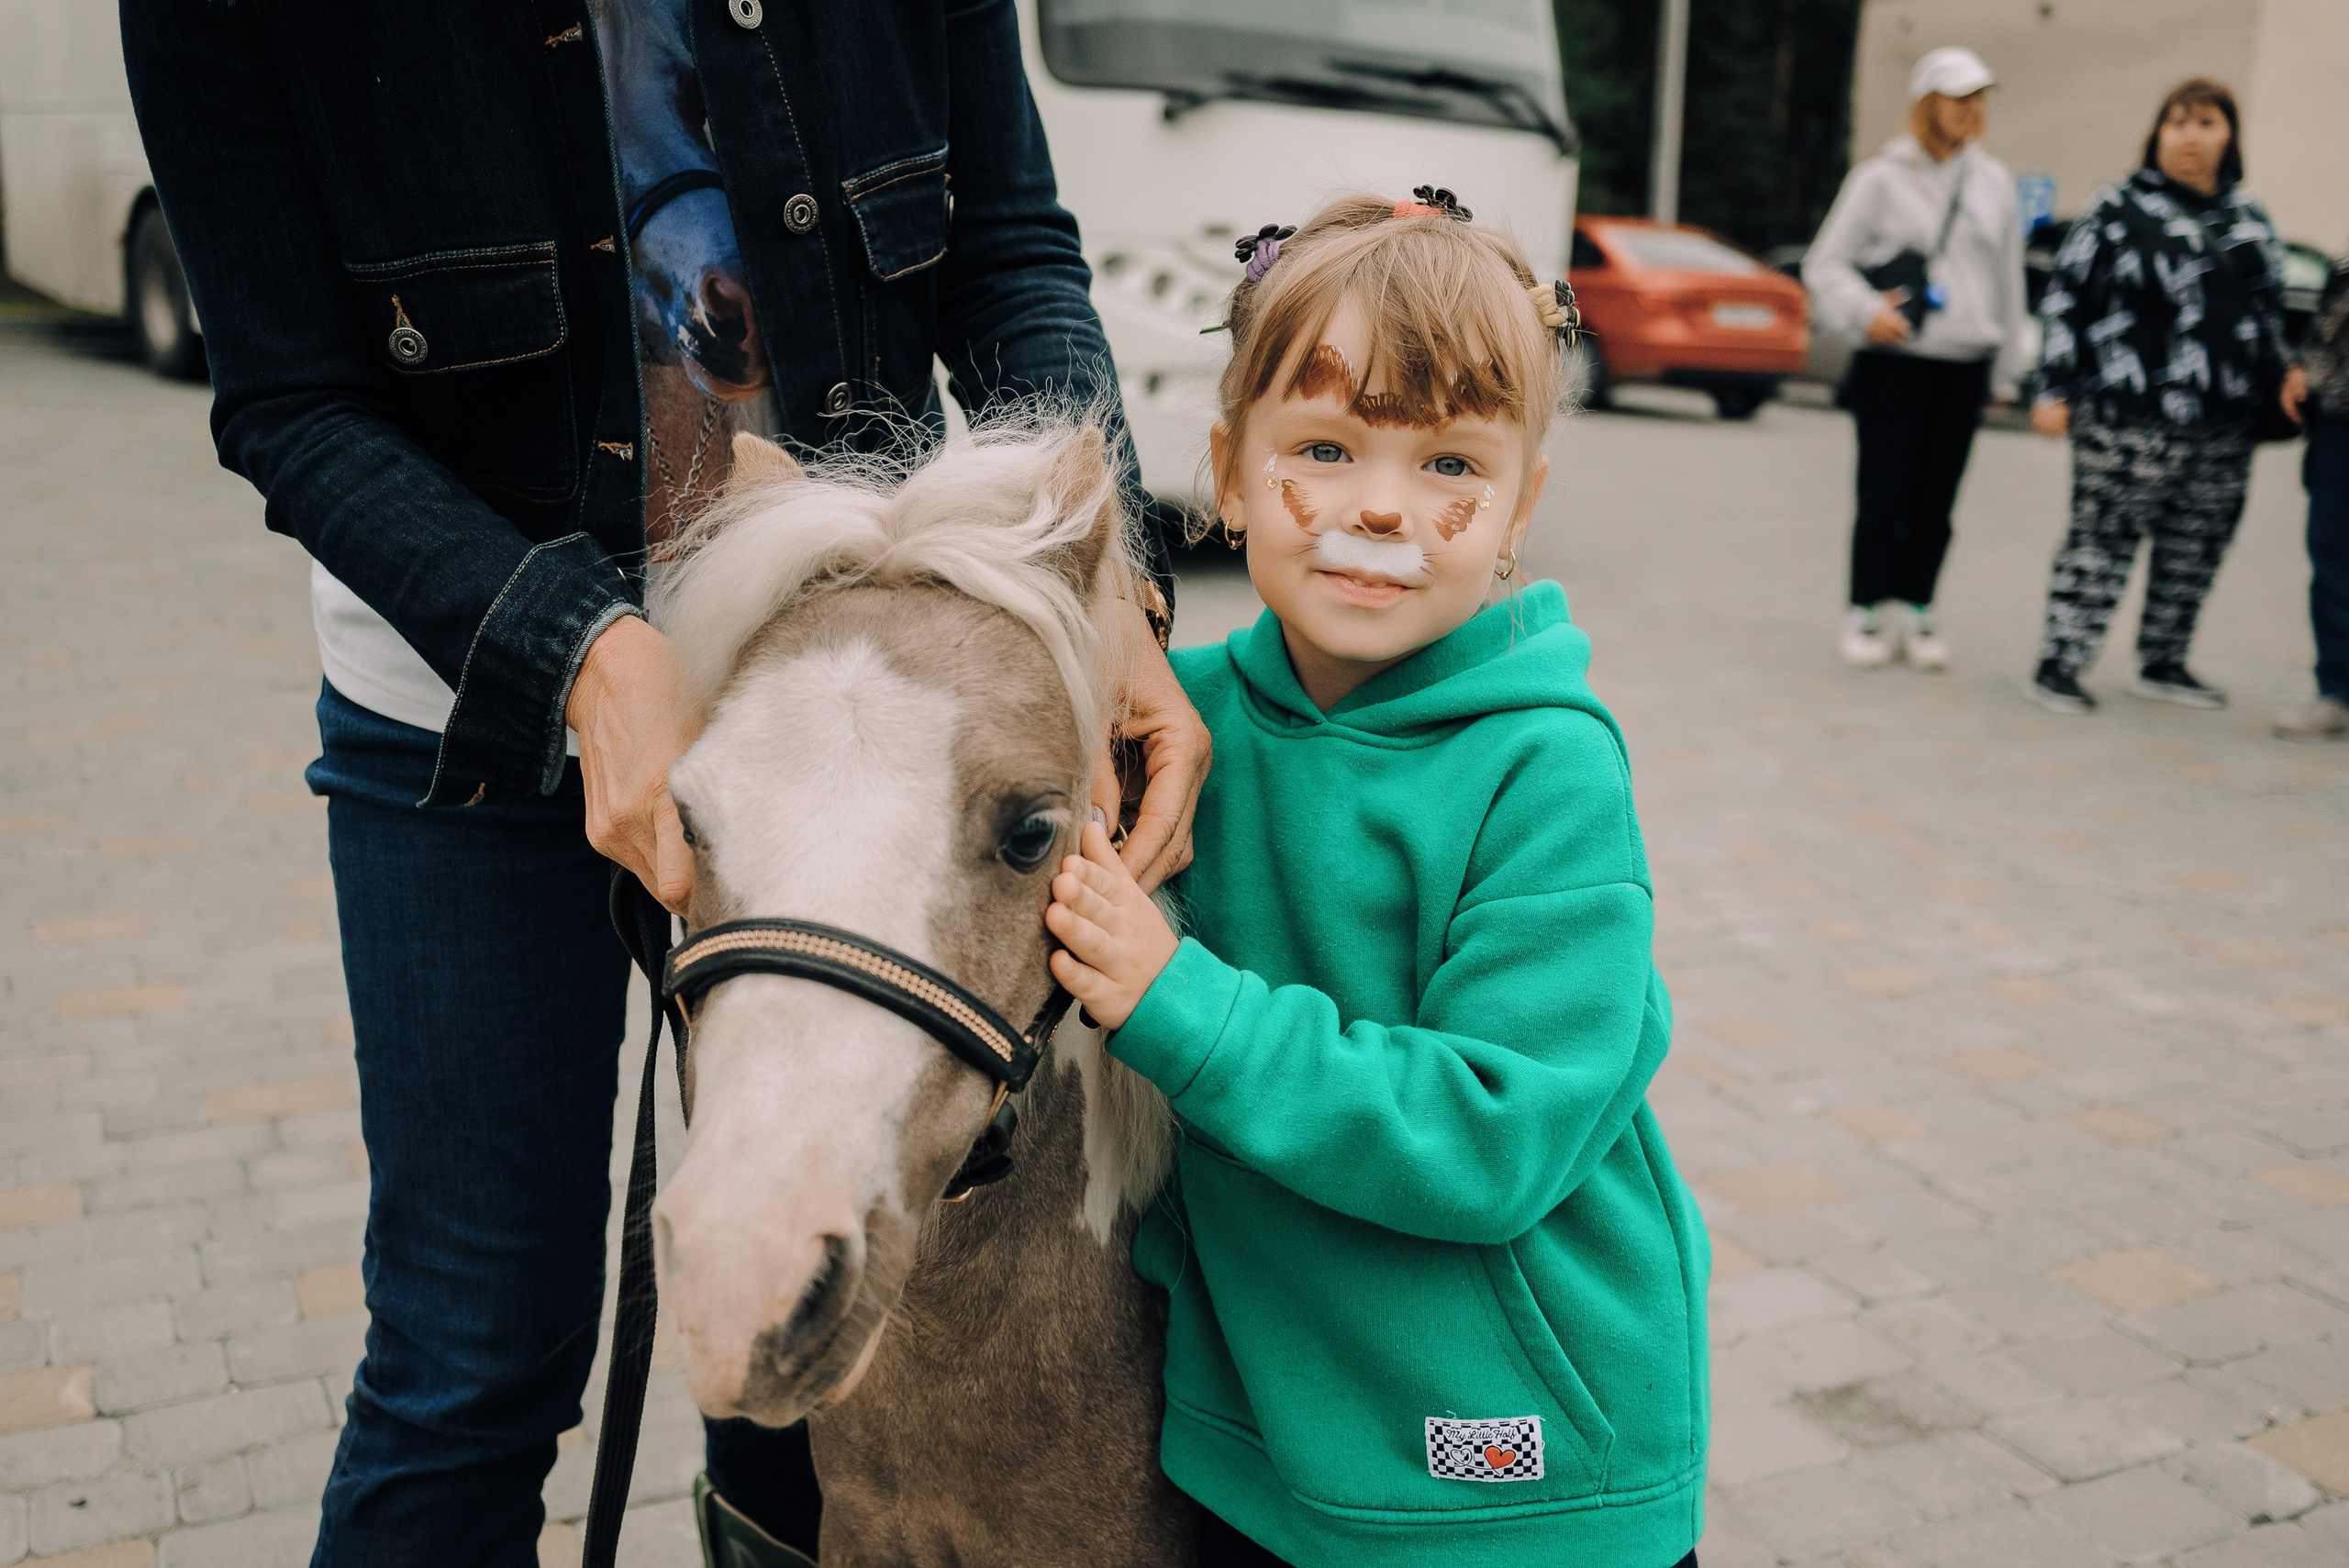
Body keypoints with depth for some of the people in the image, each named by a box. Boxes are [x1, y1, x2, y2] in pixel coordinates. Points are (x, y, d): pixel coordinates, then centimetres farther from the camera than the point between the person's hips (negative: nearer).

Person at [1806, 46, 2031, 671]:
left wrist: (2006, 370, 15)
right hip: (1894, 361, -3)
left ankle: (1916, 610, 17)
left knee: (1935, 501, 6)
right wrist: (1865, 310, -20)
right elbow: (1826, 262, -2)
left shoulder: (1993, 183, 11)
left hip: (1964, 368, 4)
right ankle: (1867, 613, 10)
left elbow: (2009, 280, 16)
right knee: (1883, 496, -1)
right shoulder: (1882, 178, -2)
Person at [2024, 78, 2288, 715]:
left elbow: (2272, 311, 23)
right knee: (2102, 539, -5)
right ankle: (2058, 664, 1)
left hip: (2224, 425, 6)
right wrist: (2054, 390, -9)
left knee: (2196, 549, 11)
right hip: (2129, 419, -6)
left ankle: (2162, 664, 24)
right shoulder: (2119, 209, -1)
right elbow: (2064, 300, -3)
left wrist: (2277, 390, 19)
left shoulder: (2249, 220, 15)